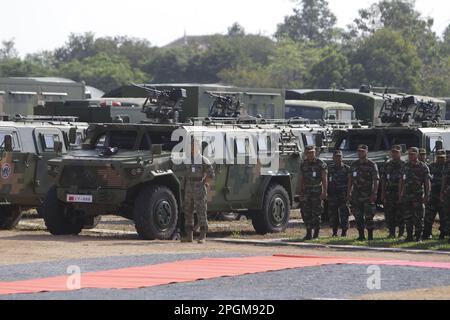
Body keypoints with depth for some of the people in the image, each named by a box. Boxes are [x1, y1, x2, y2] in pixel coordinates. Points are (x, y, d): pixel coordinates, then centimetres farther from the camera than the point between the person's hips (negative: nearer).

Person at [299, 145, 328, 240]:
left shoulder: (320, 164, -3)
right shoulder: (303, 164, 11)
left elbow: (324, 179, -6)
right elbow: (301, 180, 15)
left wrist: (324, 192, -13)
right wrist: (300, 192, 9)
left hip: (317, 191, -4)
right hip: (306, 191, 4)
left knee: (316, 213, -1)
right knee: (306, 213, 0)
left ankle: (316, 233, 7)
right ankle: (309, 233, 6)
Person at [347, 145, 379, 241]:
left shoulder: (372, 165, -2)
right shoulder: (354, 165, 13)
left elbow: (376, 180, -7)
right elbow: (350, 180, 16)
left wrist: (374, 193, -16)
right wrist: (349, 192, 9)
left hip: (368, 195, -5)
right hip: (356, 195, 5)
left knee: (369, 217, -5)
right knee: (358, 217, 5)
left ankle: (370, 235, 0)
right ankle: (361, 235, 12)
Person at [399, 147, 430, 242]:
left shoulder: (423, 167, -2)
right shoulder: (405, 166, 13)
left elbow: (427, 182, -4)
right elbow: (402, 181, 17)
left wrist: (427, 195, -11)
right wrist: (401, 194, 12)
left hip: (418, 195, -5)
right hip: (406, 195, 5)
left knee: (418, 217, -3)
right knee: (407, 217, 6)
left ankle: (418, 237, 2)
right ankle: (409, 236, 12)